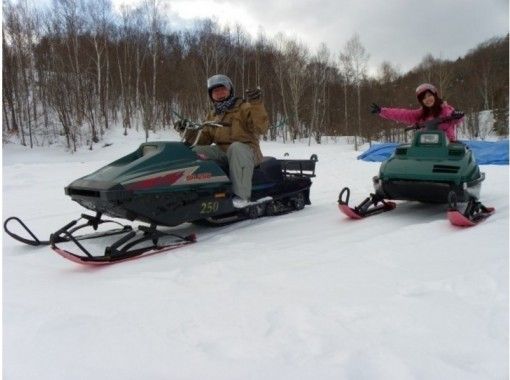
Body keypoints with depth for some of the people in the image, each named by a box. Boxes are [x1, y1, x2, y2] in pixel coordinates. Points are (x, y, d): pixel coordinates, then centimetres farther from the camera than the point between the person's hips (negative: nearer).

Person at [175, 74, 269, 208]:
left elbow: (261, 128, -15)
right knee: (195, 151, -16)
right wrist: (188, 130, 0)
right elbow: (203, 140, 15)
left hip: (247, 151, -5)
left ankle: (242, 195, -41)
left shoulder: (244, 107, 0)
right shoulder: (211, 115, 18)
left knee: (236, 147, -40)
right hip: (222, 153, 5)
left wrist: (257, 105, -28)